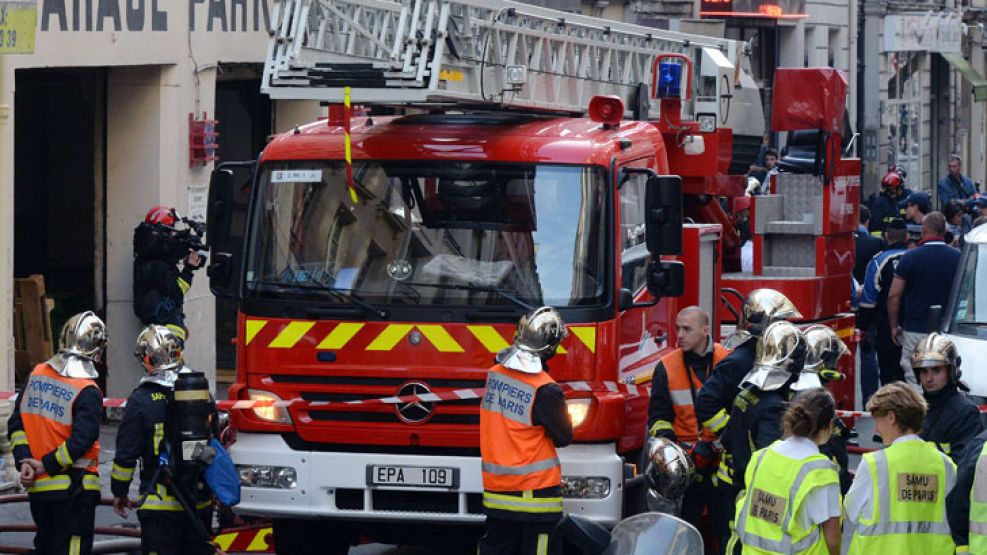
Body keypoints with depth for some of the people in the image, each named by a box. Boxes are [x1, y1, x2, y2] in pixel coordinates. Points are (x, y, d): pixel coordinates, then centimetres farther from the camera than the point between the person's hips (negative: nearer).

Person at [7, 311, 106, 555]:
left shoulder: (37, 374, 5)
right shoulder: (88, 392, -15)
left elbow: (16, 423, 4)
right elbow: (81, 441, -20)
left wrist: (24, 460, -2)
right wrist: (46, 465, -12)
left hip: (38, 488, 6)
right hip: (74, 488, -6)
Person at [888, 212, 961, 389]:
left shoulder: (910, 257, -5)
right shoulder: (957, 257, 2)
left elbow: (894, 296, -5)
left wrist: (894, 326, 7)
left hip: (916, 330, -3)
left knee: (915, 382, -1)